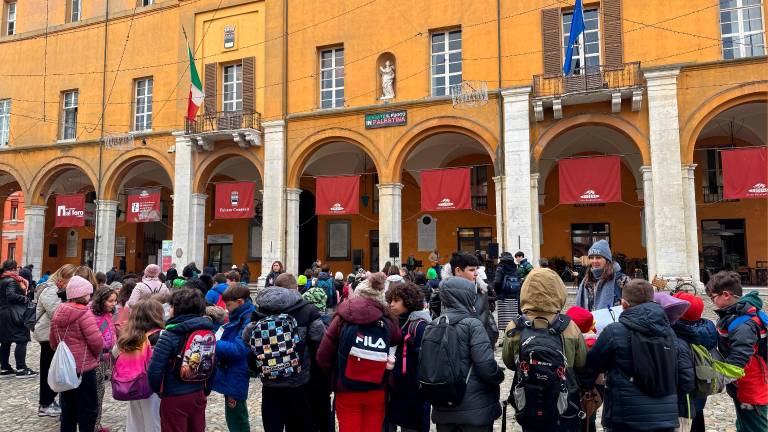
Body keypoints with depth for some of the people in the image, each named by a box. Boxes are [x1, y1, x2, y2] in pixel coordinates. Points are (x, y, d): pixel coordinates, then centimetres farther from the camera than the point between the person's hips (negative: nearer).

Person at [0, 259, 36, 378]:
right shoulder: (11, 280, -15)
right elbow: (11, 295, -27)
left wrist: (23, 290, 11)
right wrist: (25, 298, -14)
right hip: (14, 315, -10)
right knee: (22, 341, -5)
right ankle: (21, 369, -4)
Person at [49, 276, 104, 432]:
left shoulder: (58, 312, 6)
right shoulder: (83, 312, -17)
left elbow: (53, 341, 14)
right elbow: (96, 340, -21)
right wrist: (97, 354, -2)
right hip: (83, 367, -7)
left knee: (68, 407, 17)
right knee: (88, 409, 4)